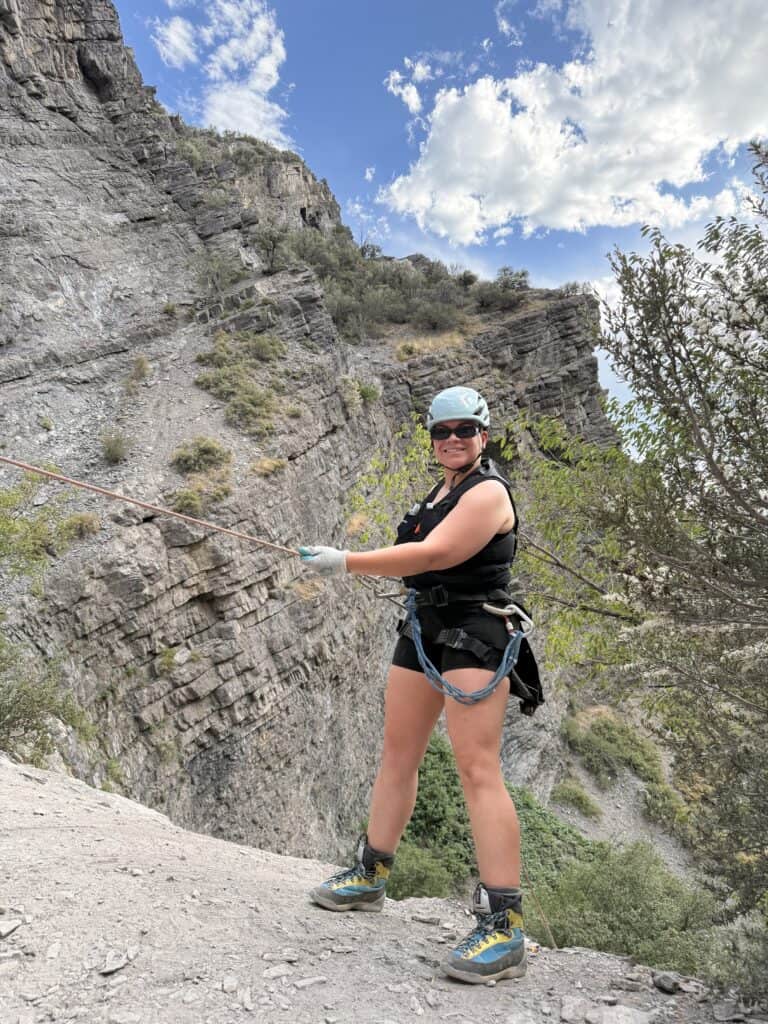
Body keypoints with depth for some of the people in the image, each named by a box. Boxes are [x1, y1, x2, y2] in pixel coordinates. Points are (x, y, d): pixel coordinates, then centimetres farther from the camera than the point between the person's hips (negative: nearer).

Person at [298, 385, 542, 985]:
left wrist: (347, 562, -19)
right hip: (424, 628, 9)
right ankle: (371, 876, 29)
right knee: (398, 754, 14)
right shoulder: (441, 492, 18)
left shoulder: (487, 491, -10)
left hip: (473, 632, -9)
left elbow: (434, 555, -22)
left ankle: (505, 928, -6)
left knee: (478, 768, -13)